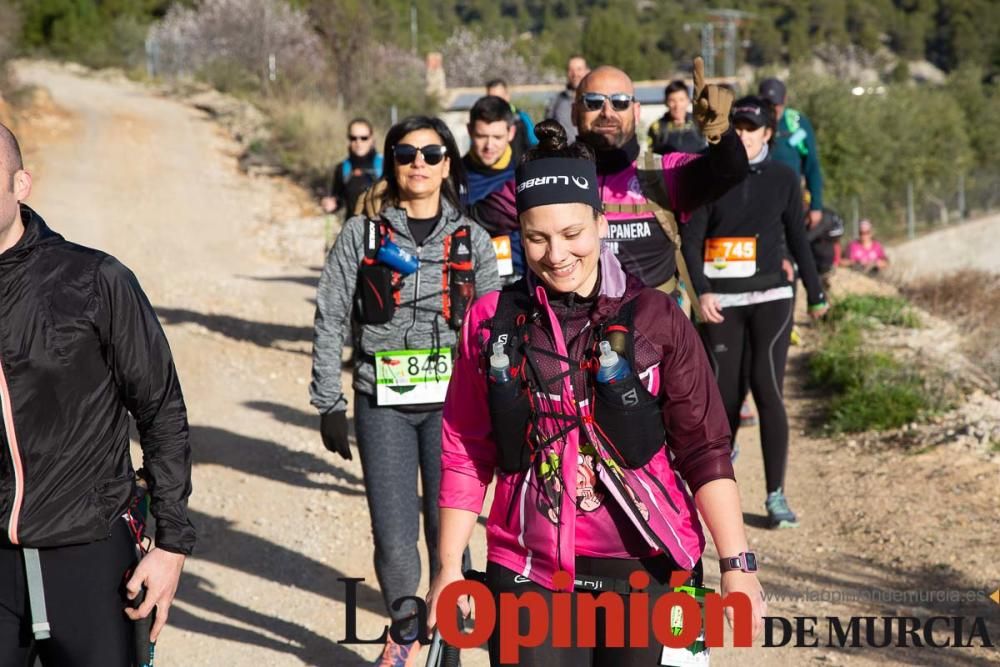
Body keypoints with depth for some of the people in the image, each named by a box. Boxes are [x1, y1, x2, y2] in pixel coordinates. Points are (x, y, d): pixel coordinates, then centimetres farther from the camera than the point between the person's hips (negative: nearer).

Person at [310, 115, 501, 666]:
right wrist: (328, 403, -1)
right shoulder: (361, 235, 4)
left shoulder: (472, 240, 7)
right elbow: (331, 321, 3)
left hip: (452, 402, 1)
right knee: (393, 537, -3)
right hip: (382, 402, 0)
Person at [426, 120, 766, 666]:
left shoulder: (655, 318, -2)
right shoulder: (491, 321, 2)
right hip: (529, 575, 1)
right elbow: (466, 455, 6)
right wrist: (449, 568, 4)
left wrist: (737, 566, -8)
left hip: (647, 567, 0)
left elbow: (705, 450, -2)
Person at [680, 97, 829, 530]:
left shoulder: (782, 178, 5)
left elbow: (797, 239, 12)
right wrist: (702, 291, -13)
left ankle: (776, 495, -7)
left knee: (768, 391, -10)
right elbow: (691, 238, -2)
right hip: (722, 301, 0)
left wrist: (815, 292, 15)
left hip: (771, 298, 0)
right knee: (726, 391, 2)